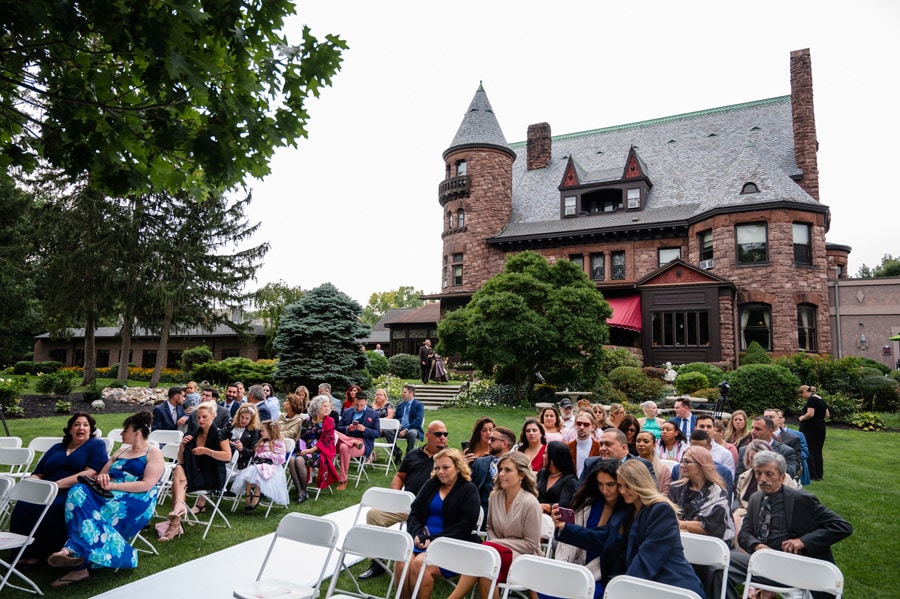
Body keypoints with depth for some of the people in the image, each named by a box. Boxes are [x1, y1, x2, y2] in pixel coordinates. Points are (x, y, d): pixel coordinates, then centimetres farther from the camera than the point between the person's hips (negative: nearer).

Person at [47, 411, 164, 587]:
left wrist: (113, 485, -14)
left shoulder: (154, 453, 4)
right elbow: (101, 475, 21)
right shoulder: (121, 451, 28)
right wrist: (102, 479, -4)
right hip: (111, 496, 6)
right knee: (79, 491, -25)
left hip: (135, 502, -6)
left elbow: (147, 485, -10)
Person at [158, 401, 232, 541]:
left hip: (212, 477, -5)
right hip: (194, 472, 5)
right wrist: (182, 445, -4)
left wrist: (206, 451, -17)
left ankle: (175, 524, -35)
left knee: (177, 480, -27)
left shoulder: (219, 435, -2)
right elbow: (181, 460, 14)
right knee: (178, 469, -28)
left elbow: (228, 456, -14)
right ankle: (179, 506, -46)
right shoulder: (192, 435, 13)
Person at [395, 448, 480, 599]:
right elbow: (414, 514, 12)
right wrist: (418, 535, -9)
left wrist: (434, 540, -16)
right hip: (421, 539, 4)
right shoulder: (430, 484, 16)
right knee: (401, 561, -25)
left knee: (420, 564, -30)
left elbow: (464, 526, -8)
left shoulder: (469, 490, 1)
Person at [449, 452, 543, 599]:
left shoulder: (530, 503, -15)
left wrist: (498, 543, -12)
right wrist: (493, 543, -6)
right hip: (499, 553, 5)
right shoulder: (495, 496, 2)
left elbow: (531, 544, -10)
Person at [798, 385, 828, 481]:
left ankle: (811, 475, 0)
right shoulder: (821, 400, 13)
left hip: (811, 428, -9)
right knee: (818, 451, 14)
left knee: (809, 451, -2)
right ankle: (819, 474, 19)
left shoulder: (811, 399, -15)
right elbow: (827, 415, 17)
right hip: (821, 428, 9)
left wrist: (802, 418, -8)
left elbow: (810, 414, -24)